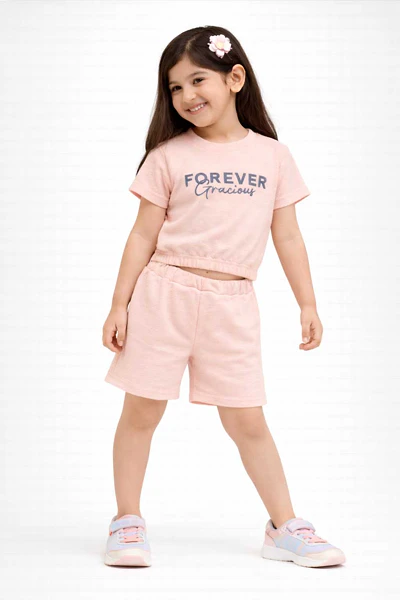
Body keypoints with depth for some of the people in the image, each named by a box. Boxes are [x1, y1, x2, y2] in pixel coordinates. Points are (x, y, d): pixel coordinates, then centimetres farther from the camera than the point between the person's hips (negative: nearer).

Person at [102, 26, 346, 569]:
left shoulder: (272, 156, 5)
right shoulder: (169, 156, 0)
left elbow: (288, 236, 8)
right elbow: (144, 235, 2)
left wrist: (308, 304, 6)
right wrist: (119, 305, -1)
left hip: (232, 303, 1)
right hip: (166, 293, 0)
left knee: (247, 421, 7)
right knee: (141, 412, 4)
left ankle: (284, 527, 18)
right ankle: (128, 522, 19)